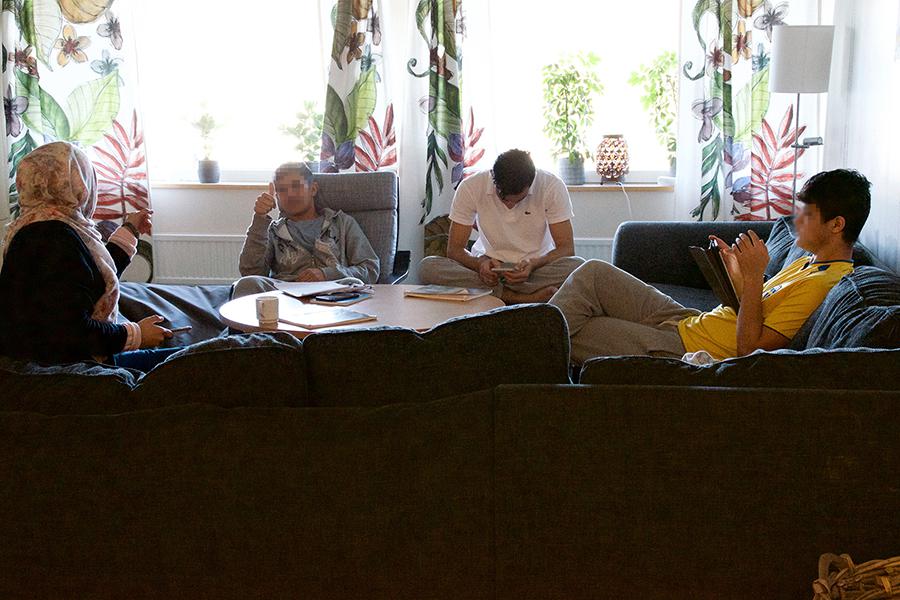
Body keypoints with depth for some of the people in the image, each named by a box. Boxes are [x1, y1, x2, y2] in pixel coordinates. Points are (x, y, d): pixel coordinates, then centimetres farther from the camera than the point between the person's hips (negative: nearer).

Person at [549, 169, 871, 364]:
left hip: (684, 349, -10)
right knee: (594, 273, 3)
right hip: (688, 321, 10)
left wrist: (753, 277, -24)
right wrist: (737, 271, 1)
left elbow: (749, 348, -22)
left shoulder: (823, 283, -20)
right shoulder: (808, 262, 11)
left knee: (570, 333, -8)